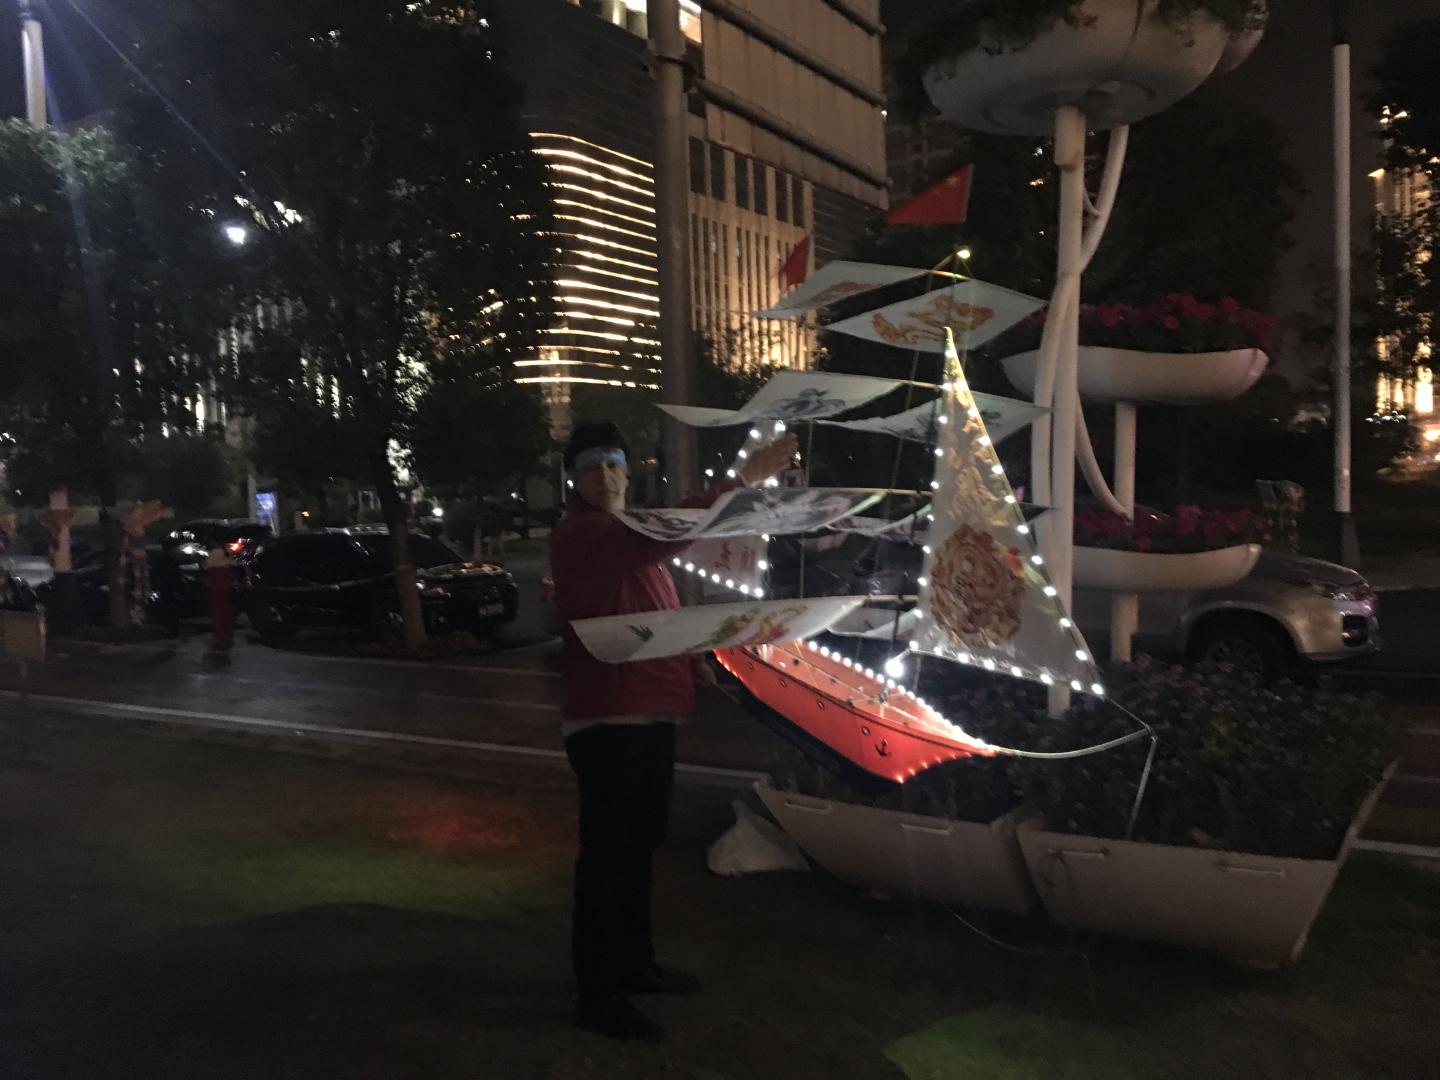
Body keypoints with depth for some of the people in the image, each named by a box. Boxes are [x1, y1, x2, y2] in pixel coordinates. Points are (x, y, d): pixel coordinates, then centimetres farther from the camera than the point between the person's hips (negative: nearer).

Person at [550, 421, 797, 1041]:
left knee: (639, 843, 18)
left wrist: (695, 656, 14)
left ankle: (635, 965, 32)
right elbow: (660, 537, -31)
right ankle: (597, 995, 5)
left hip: (648, 708, 10)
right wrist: (739, 483, -35)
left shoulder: (631, 536, 20)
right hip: (607, 716, -10)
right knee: (607, 849, -5)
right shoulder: (579, 534, -13)